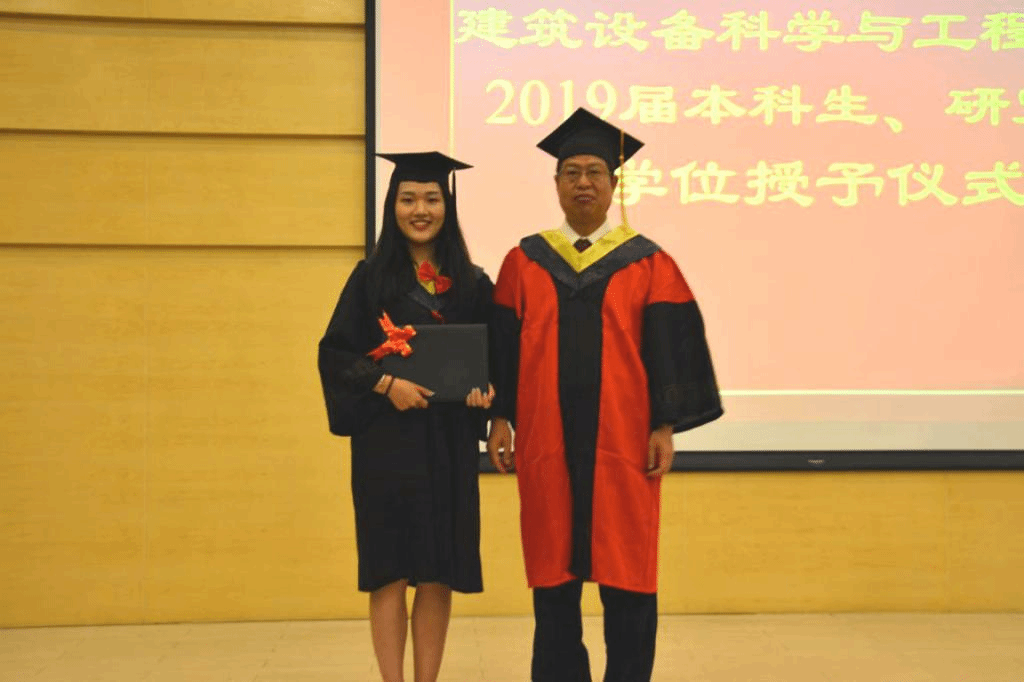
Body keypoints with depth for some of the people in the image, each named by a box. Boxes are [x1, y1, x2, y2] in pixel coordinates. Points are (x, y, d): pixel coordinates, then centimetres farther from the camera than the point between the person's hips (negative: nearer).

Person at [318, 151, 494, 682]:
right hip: (386, 439, -2)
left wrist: (485, 389, -11)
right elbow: (336, 352, -2)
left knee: (438, 573, 5)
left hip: (449, 442, 2)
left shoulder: (472, 283, 7)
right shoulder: (371, 277, 2)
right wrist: (385, 383, -18)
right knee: (389, 570, 0)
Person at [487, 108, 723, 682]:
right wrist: (500, 418, 0)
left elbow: (668, 349, 0)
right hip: (547, 440, 2)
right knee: (554, 570, 7)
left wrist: (664, 428, -6)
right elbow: (504, 345, 7)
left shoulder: (647, 264, 3)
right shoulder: (525, 262, 8)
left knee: (627, 570, 3)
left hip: (622, 440, -1)